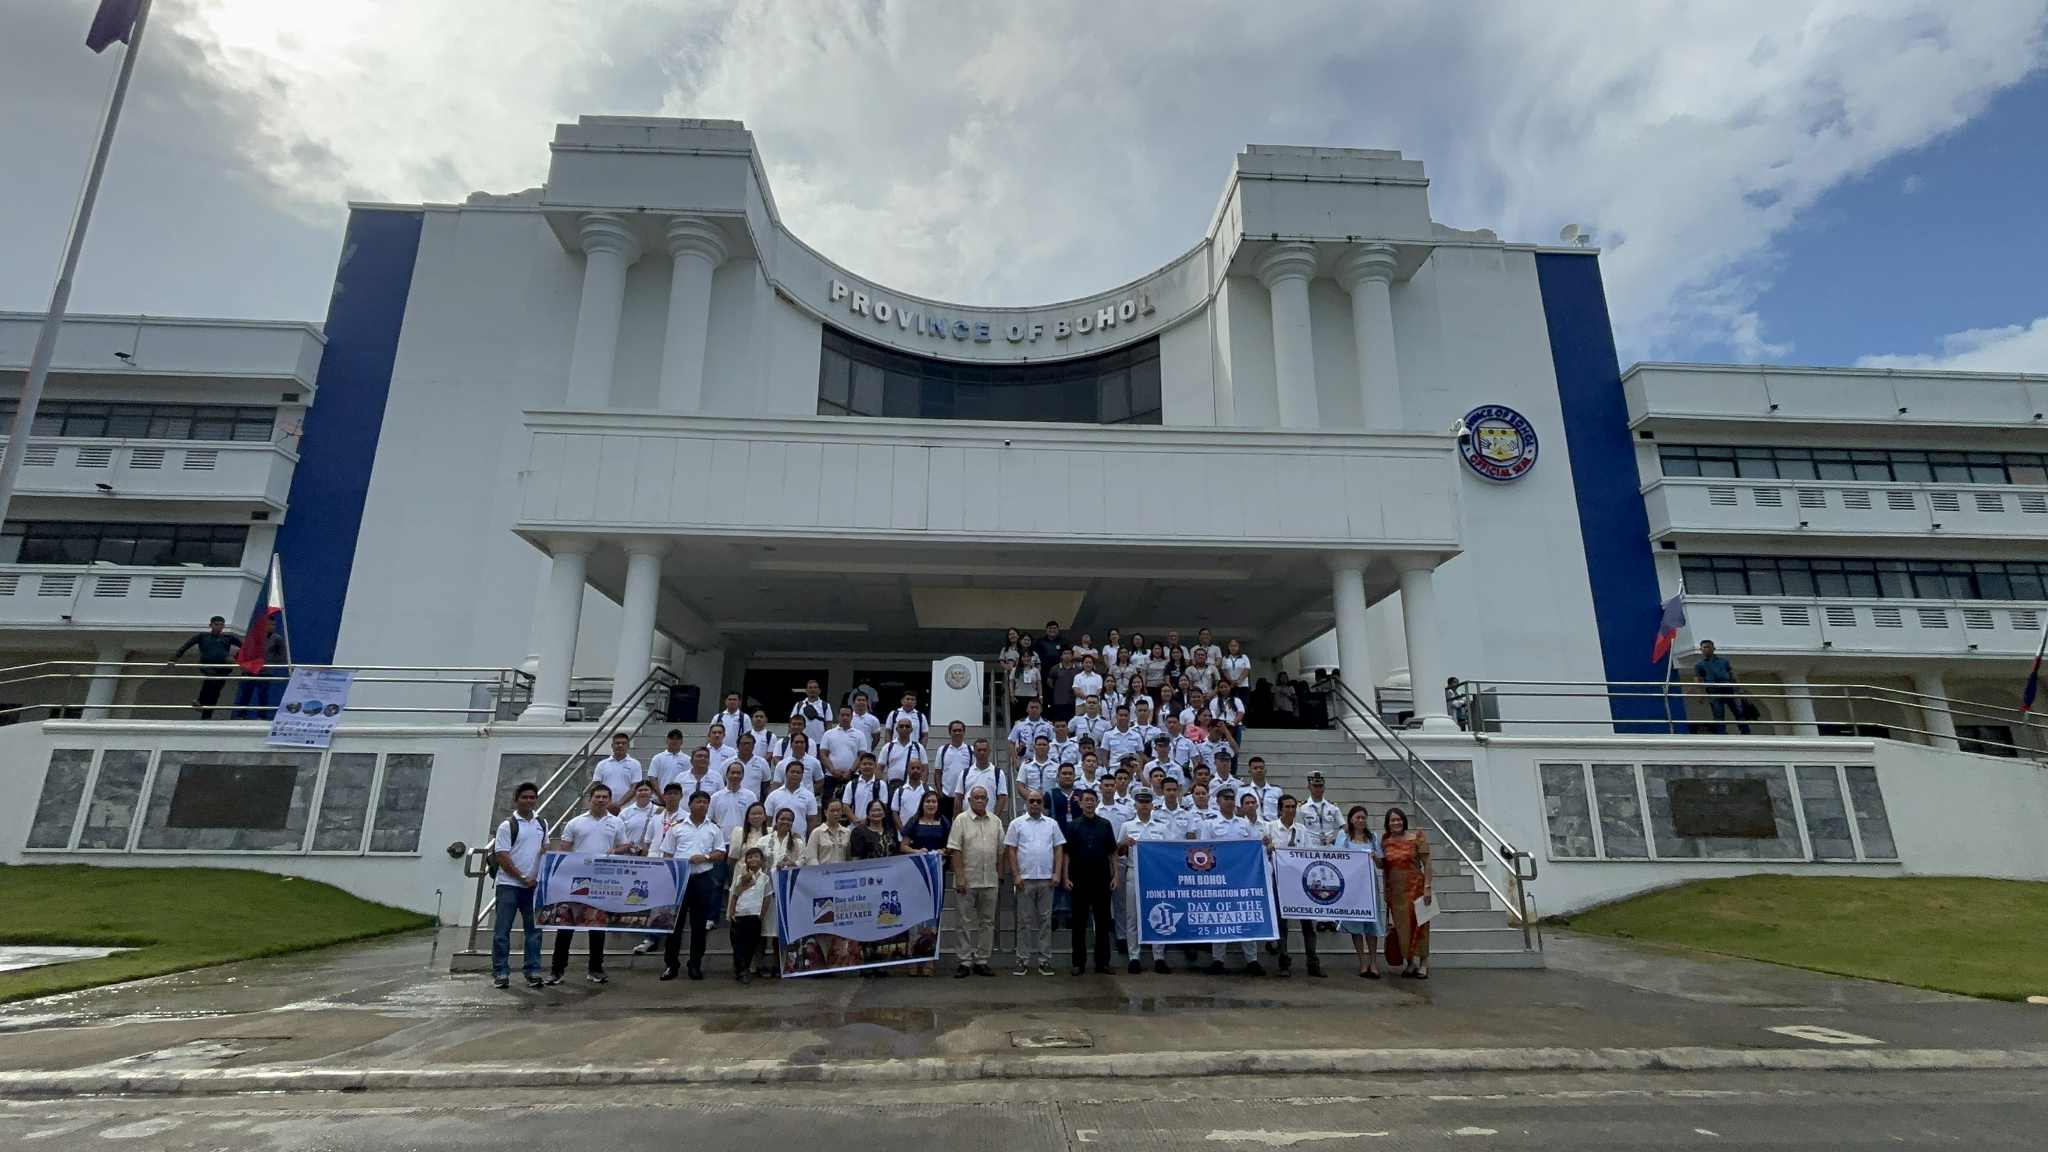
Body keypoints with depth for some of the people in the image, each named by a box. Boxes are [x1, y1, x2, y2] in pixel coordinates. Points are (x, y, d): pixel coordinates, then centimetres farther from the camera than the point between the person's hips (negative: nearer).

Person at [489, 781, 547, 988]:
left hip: (534, 885, 5)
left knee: (534, 929, 6)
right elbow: (502, 857, -10)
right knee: (502, 930, 0)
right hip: (509, 884, -5)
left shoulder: (542, 824, 11)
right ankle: (501, 972, 9)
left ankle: (532, 971, 13)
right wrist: (522, 878, -11)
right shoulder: (507, 825, -6)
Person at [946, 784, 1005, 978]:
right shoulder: (961, 820, -4)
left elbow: (1000, 852, 13)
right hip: (968, 881, -4)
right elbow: (955, 851, -8)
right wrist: (959, 877, -14)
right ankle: (965, 962, 10)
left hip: (990, 881, 4)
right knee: (967, 922, 3)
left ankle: (981, 961, 16)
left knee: (987, 922, 8)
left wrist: (1000, 876, 9)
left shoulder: (996, 822, 9)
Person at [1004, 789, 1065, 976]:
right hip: (1025, 879, -2)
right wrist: (1016, 875, -7)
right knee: (1025, 921, 4)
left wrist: (1057, 873, -2)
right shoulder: (1017, 824, 2)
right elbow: (1011, 850, 0)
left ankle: (1045, 960, 14)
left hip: (1046, 879, 2)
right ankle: (1023, 960, 11)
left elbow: (1059, 849, 7)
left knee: (1045, 920, 7)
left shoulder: (1051, 824, 8)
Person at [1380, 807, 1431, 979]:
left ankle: (1423, 964, 12)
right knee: (1402, 926, 6)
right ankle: (1409, 961, 18)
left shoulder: (1416, 836, -5)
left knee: (1418, 924, 2)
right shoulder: (1384, 841, 4)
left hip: (1415, 887, -3)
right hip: (1395, 890, 3)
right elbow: (1382, 866, 14)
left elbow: (1426, 863, -6)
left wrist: (1428, 886, -12)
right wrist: (1375, 858, -7)